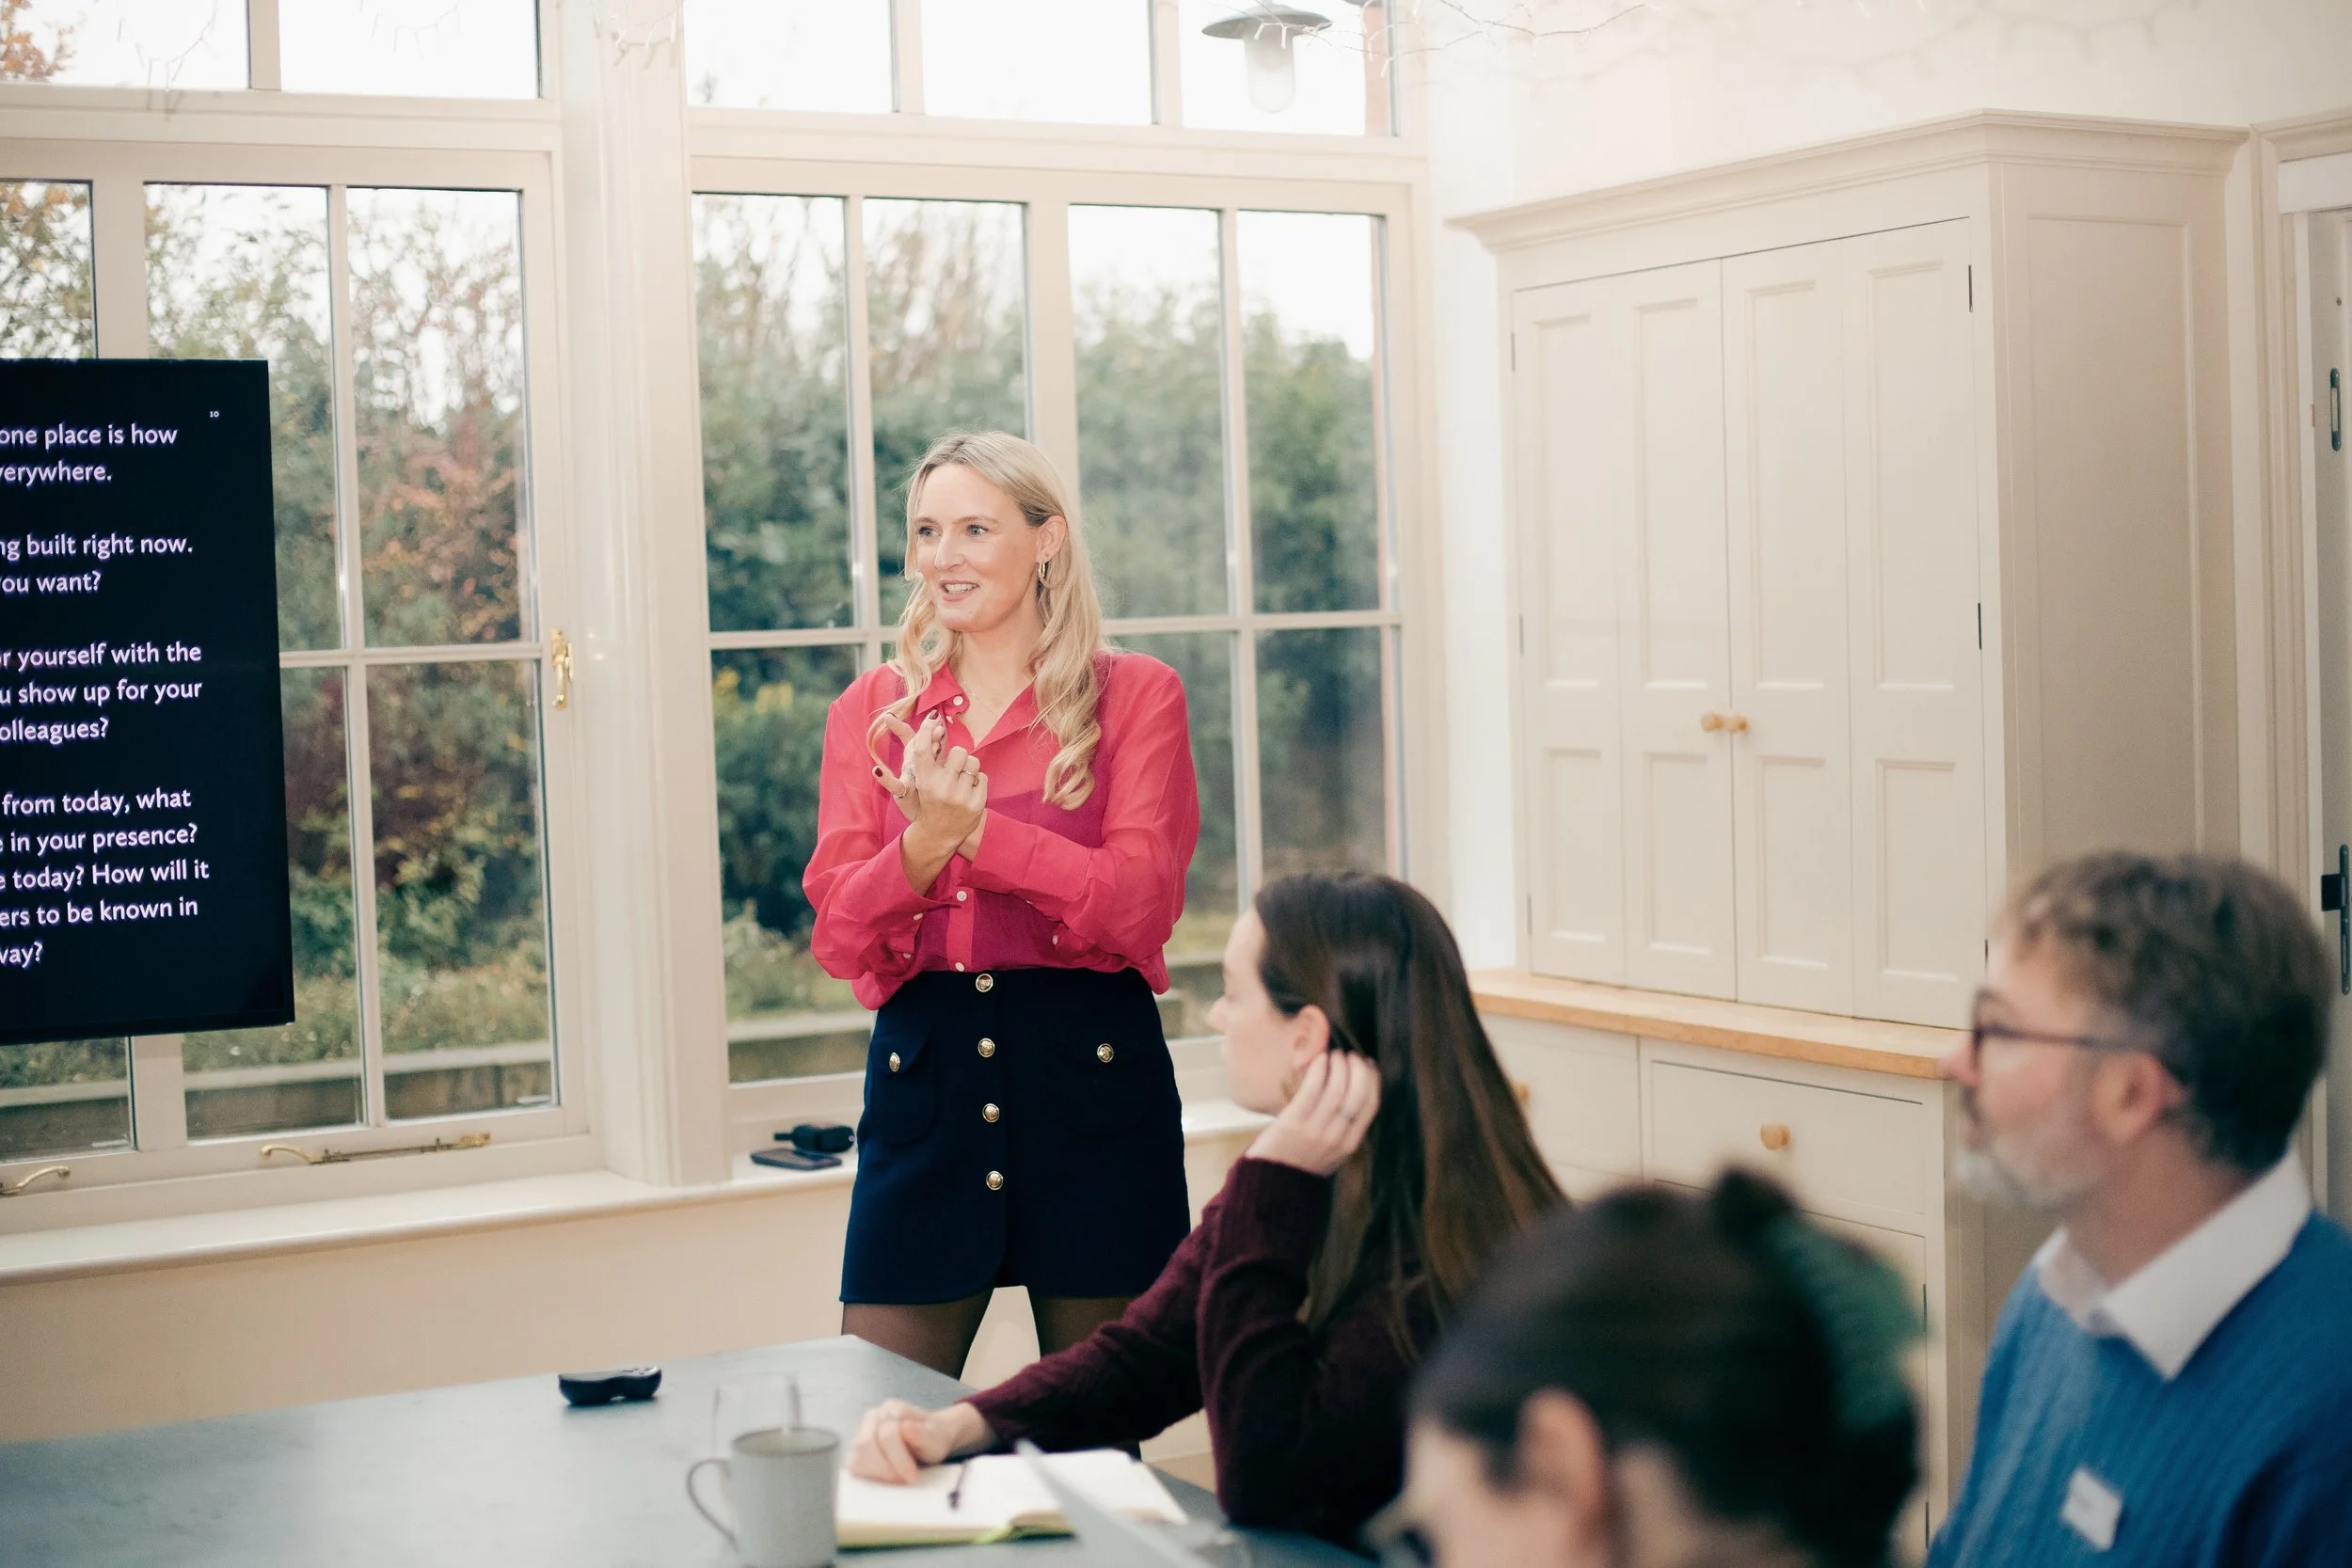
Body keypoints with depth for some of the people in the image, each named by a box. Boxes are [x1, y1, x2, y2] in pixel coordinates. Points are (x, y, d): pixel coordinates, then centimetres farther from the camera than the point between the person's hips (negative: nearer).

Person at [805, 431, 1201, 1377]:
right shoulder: (872, 712, 9)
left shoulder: (1133, 697, 2)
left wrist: (975, 830, -19)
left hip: (1090, 1074, -2)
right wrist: (921, 845, -18)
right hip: (924, 1075, 2)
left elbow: (1140, 903, -10)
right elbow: (837, 939, 1)